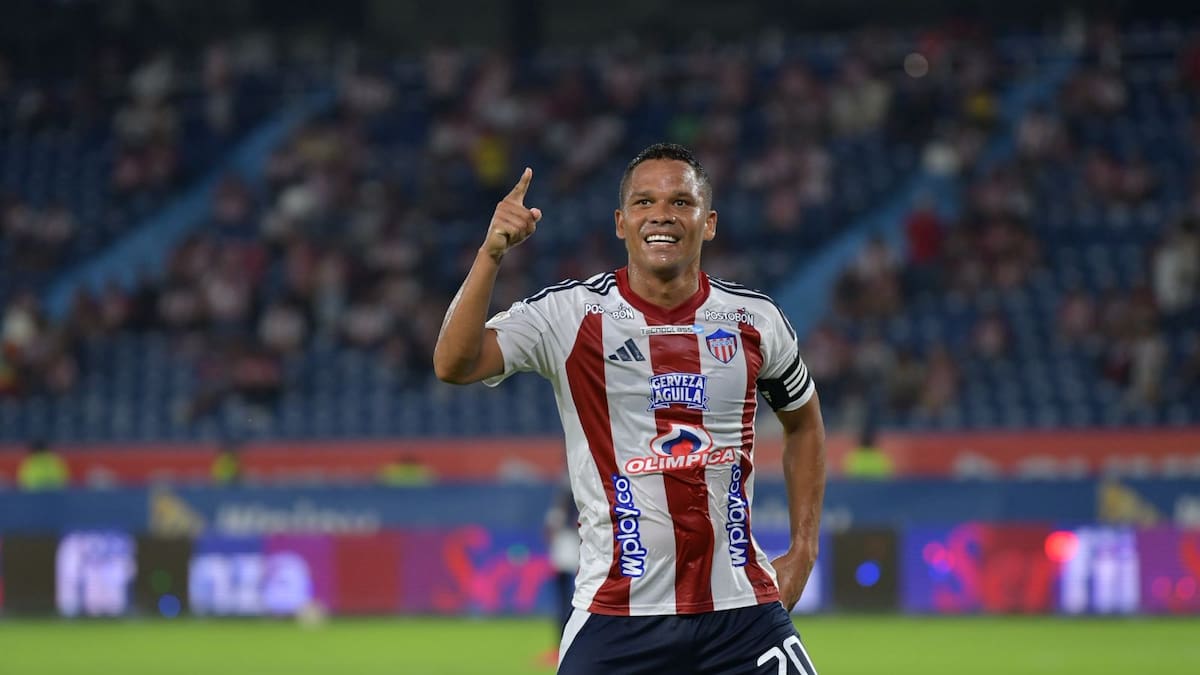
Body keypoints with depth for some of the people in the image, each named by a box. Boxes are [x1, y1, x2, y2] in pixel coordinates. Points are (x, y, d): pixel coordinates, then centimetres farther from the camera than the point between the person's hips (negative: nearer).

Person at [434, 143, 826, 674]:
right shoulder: (570, 313, -4)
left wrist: (803, 550, 14)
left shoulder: (755, 319, 5)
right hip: (617, 616, -2)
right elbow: (454, 365, -17)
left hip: (742, 611, 2)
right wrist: (491, 254, -29)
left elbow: (804, 422, 22)